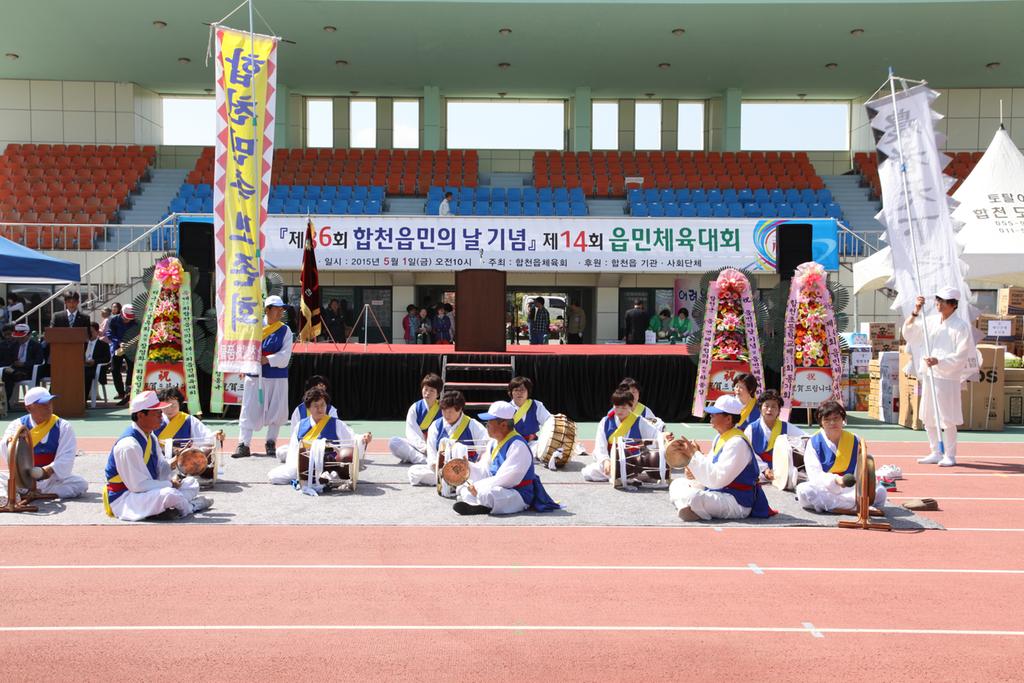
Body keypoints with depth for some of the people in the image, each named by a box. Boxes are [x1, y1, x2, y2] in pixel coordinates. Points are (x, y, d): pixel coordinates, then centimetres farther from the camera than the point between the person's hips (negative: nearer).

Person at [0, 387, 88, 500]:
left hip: (52, 478, 0)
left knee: (81, 484, -28)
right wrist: (9, 443, -35)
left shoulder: (63, 426, -1)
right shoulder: (17, 425, 2)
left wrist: (50, 469, -29)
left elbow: (67, 456, -10)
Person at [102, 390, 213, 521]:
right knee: (168, 494, -32)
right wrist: (170, 484, -18)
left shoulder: (151, 437, 4)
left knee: (191, 482, 12)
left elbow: (161, 467, 11)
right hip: (124, 499, -9)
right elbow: (138, 485, -26)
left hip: (148, 490, 9)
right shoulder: (128, 445, -25)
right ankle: (189, 507, -3)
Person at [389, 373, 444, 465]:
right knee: (394, 441, -26)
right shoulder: (415, 408, 4)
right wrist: (424, 447, -21)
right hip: (416, 446, 1)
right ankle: (424, 460, -35)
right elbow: (411, 433, -4)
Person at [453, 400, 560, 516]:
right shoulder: (495, 443, 13)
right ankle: (483, 505, -13)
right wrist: (468, 467, -7)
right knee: (463, 486, 11)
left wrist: (478, 486, -21)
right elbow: (486, 472, 12)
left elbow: (505, 479, -24)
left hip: (519, 495, -11)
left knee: (487, 494, -41)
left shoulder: (518, 446, -18)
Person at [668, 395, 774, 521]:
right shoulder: (720, 438, 8)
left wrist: (695, 454, -25)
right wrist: (695, 473, -9)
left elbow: (718, 479, -28)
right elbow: (710, 468, 13)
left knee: (690, 497, -32)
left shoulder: (737, 443, -22)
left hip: (736, 502, -10)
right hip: (718, 492, 10)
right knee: (677, 484, 14)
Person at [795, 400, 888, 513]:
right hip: (824, 489, -2)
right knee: (804, 490, -34)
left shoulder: (854, 441, 6)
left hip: (849, 489, 3)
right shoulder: (814, 443, -2)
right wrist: (835, 479, -31)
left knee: (880, 491, -21)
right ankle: (850, 507, -32)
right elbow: (814, 474, -14)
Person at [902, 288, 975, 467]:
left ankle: (949, 455, 9)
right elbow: (909, 331, 11)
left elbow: (961, 357, -11)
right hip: (928, 376, 6)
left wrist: (938, 361, -22)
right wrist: (915, 312, -2)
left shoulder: (961, 327, -8)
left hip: (948, 378, -6)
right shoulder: (931, 321, 10)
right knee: (928, 417, 11)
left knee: (947, 419, -4)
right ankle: (936, 453, 24)